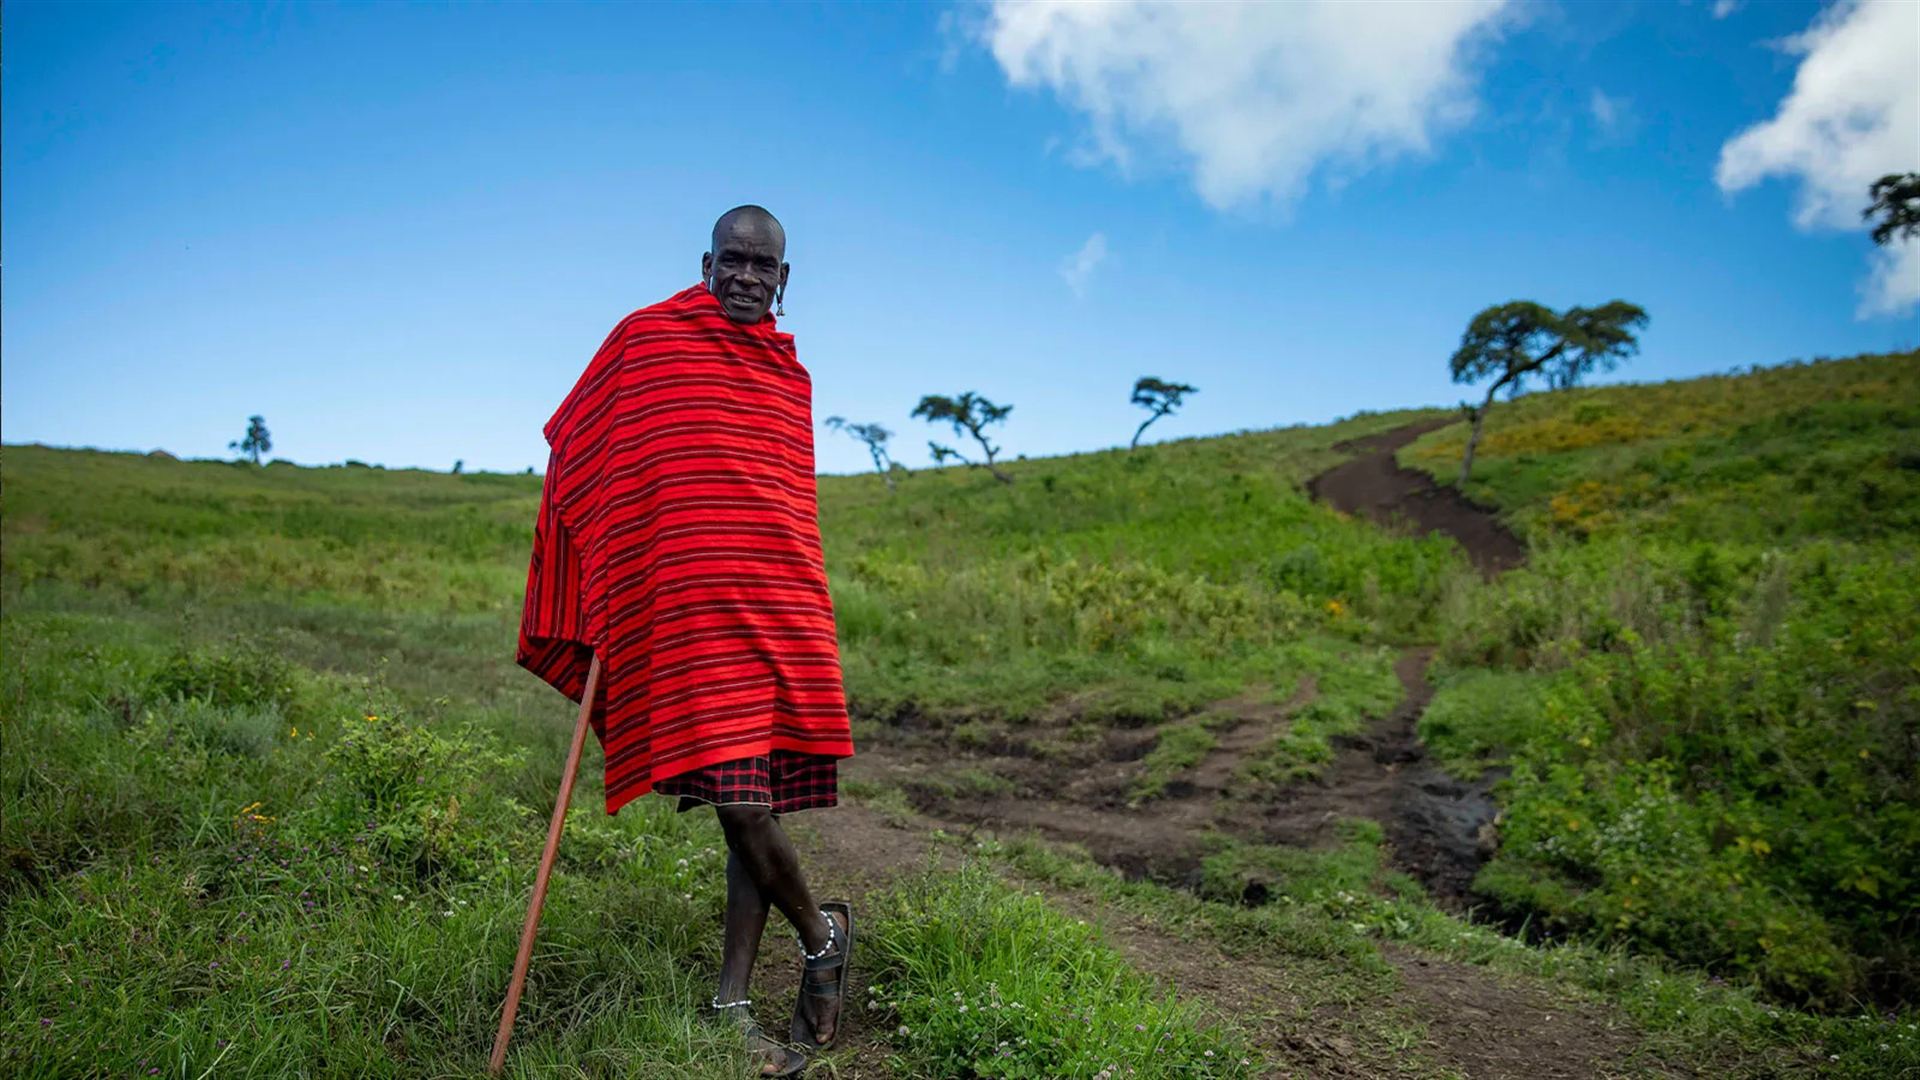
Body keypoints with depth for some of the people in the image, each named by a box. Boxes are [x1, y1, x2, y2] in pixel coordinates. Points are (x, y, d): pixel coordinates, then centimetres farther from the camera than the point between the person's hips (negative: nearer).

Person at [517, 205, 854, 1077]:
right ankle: (822, 934, 15)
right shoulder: (646, 339, 3)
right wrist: (603, 605, 0)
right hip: (686, 611, -4)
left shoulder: (790, 375, 16)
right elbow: (579, 450, 7)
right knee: (738, 801, -12)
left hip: (780, 611, 5)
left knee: (763, 797, 4)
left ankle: (732, 1003, 17)